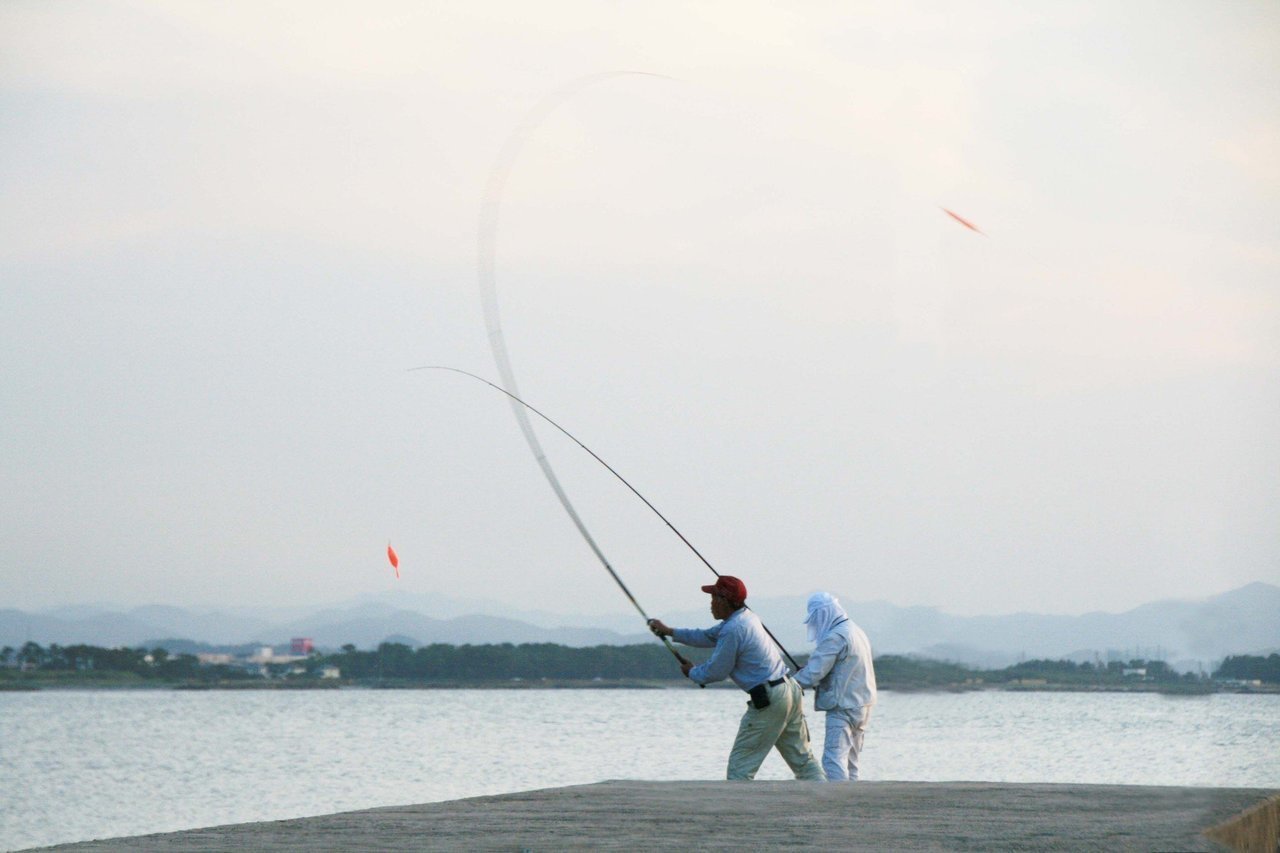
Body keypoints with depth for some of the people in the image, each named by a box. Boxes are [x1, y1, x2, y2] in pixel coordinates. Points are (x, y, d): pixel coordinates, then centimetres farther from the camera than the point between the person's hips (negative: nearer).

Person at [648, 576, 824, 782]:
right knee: (802, 758, 13)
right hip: (791, 691, 9)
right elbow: (708, 637, 27)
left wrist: (691, 672, 13)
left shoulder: (733, 630, -15)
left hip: (768, 699, -9)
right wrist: (669, 632, 30)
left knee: (740, 763, -2)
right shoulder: (746, 618, 14)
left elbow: (716, 672, -7)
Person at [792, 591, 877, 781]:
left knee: (834, 758, -12)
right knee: (850, 759, 13)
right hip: (862, 705, 10)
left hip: (842, 707, -10)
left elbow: (813, 674, -19)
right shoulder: (857, 631, 15)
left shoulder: (834, 637, -16)